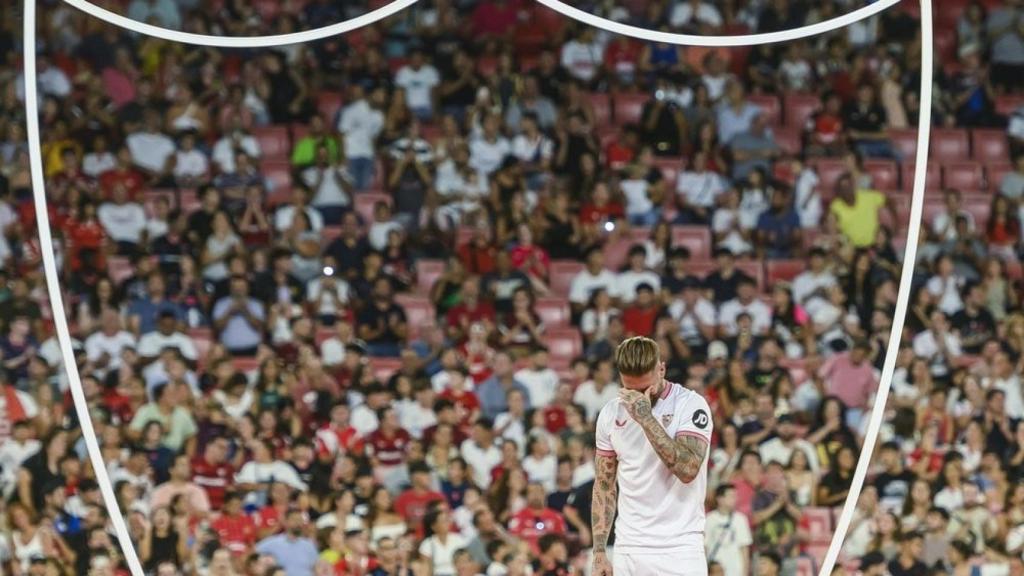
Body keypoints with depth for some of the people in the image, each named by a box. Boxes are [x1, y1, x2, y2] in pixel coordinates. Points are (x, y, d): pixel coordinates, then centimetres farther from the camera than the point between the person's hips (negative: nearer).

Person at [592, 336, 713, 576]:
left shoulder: (691, 404, -7)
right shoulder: (611, 413, 7)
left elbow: (688, 470, -20)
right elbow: (604, 485, 14)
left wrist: (646, 418, -22)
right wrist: (599, 552, 8)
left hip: (679, 548, -4)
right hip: (628, 550, 4)